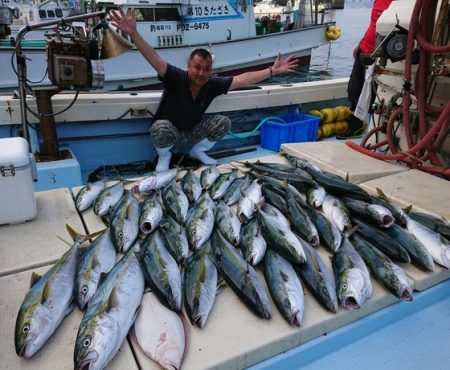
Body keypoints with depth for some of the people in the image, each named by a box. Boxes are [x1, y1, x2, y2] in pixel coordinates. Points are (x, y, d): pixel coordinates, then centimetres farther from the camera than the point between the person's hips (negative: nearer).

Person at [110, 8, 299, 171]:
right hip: (170, 132, -4)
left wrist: (272, 70, -18)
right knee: (161, 127, -39)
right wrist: (133, 33, -55)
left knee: (223, 122, -15)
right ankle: (164, 156, -2)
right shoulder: (176, 77, -27)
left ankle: (198, 150, 11)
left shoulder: (213, 83, -16)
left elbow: (242, 79, -15)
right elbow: (155, 59, -40)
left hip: (194, 132, 4)